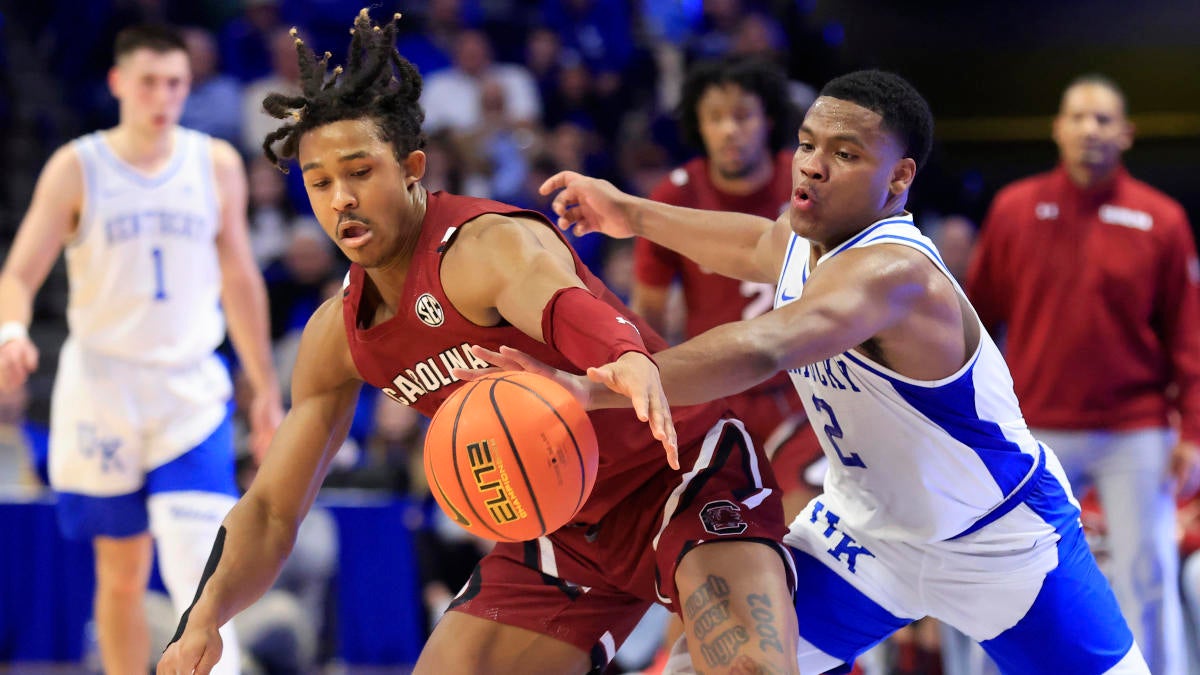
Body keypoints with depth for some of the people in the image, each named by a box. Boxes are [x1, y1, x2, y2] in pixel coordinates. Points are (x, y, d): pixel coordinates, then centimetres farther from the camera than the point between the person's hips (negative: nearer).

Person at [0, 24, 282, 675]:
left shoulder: (217, 164, 5)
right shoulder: (76, 168, -2)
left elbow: (240, 280, 14)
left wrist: (265, 387, 16)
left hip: (192, 390, 1)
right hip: (101, 386, -1)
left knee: (202, 573, -15)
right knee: (121, 576, 6)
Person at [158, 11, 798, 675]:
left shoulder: (491, 246, -24)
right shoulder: (338, 334, -1)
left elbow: (576, 316, -48)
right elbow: (269, 508, 4)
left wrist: (635, 372, -72)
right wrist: (205, 617, -15)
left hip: (682, 476, -7)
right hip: (562, 529, 7)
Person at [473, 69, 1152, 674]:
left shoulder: (893, 274, -37)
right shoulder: (806, 239, -9)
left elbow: (763, 349, -56)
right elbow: (760, 246, 19)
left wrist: (593, 388, -67)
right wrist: (630, 213, 13)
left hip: (1003, 546, -7)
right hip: (864, 528, 7)